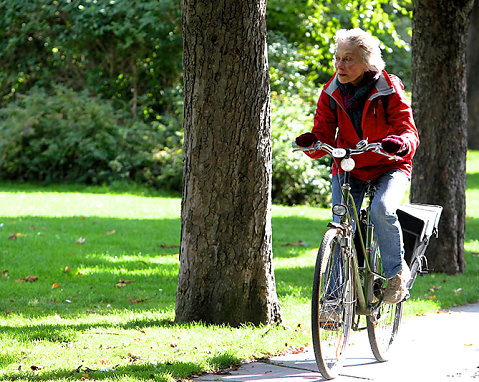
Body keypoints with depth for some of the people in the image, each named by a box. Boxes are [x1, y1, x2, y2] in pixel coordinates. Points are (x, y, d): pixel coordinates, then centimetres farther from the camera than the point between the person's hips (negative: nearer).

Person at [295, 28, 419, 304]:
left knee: (382, 210, -30)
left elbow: (410, 132, -24)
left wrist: (401, 143, -48)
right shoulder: (331, 94, -6)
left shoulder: (389, 91, -17)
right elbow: (324, 139, -9)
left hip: (390, 167, -3)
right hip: (349, 168, 3)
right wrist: (311, 144, -34)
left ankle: (397, 272, -8)